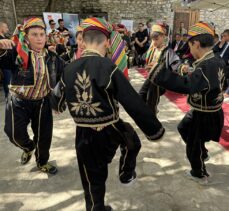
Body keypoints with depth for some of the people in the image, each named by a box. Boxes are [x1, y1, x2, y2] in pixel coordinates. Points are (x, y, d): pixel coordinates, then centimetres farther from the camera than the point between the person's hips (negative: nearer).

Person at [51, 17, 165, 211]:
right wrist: (155, 129, -8)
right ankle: (127, 175, 44)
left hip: (83, 136, 4)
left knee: (92, 181, 22)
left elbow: (57, 103, 12)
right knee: (131, 137, 30)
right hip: (110, 131, -4)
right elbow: (134, 103, -19)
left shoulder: (69, 69, -3)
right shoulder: (108, 67, -18)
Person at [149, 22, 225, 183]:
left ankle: (200, 175, 42)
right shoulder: (217, 61, -3)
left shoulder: (206, 67, -33)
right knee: (184, 128, 30)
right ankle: (203, 154, 49)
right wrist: (190, 73, 4)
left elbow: (186, 85, -48)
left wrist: (161, 74, -48)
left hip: (204, 117, -9)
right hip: (210, 112, 9)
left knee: (193, 148, 15)